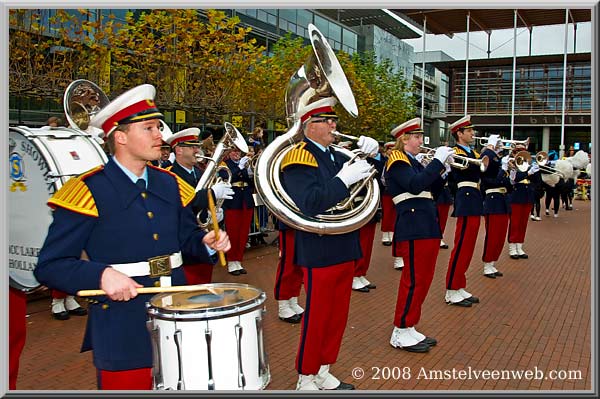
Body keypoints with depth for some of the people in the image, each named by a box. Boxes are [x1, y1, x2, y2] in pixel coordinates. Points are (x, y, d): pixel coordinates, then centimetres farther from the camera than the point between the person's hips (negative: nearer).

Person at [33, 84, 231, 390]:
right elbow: (50, 265, -13)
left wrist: (207, 242, -6)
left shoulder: (169, 183, 6)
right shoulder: (88, 191, -12)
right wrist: (102, 275, -29)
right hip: (123, 331, -6)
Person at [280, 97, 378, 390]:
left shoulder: (336, 156, 13)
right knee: (316, 317, 4)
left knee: (337, 316, 16)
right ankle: (306, 380, 22)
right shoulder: (298, 158, -13)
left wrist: (370, 153, 2)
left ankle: (323, 373, 32)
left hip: (344, 250, 8)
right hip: (320, 253, -8)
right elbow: (310, 204, -26)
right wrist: (344, 179, -26)